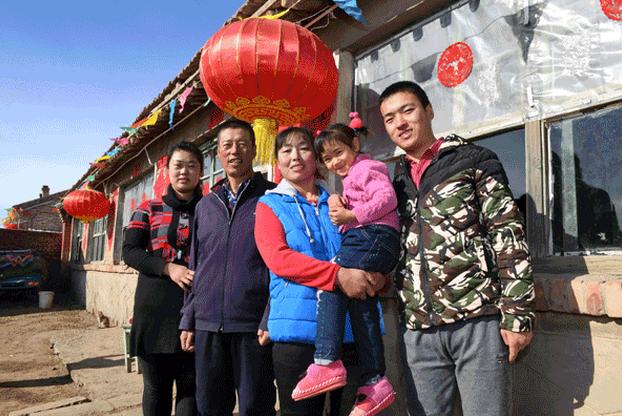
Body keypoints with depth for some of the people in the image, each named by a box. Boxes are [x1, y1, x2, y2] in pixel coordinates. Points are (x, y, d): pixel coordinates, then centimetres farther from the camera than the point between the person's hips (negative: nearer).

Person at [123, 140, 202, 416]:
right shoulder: (149, 210, 10)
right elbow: (129, 251, 2)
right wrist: (169, 268, -13)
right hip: (154, 309, 1)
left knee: (191, 384, 2)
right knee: (156, 384, 11)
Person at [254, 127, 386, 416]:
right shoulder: (270, 205, 6)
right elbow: (277, 257, -11)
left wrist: (374, 275, -11)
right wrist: (338, 275, -23)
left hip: (348, 328, 3)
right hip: (298, 330, -3)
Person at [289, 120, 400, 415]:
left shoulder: (366, 168, 2)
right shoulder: (351, 177, 32)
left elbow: (387, 197, -15)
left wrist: (352, 215, -18)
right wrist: (336, 202, 5)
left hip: (374, 236, -10)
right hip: (365, 240, 10)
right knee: (362, 305, 4)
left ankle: (327, 363, -25)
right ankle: (375, 383, 6)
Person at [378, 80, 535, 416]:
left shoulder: (473, 160, 4)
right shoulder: (396, 183, 17)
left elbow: (509, 235, -3)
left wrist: (517, 315, -10)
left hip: (478, 320, -4)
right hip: (419, 331, 4)